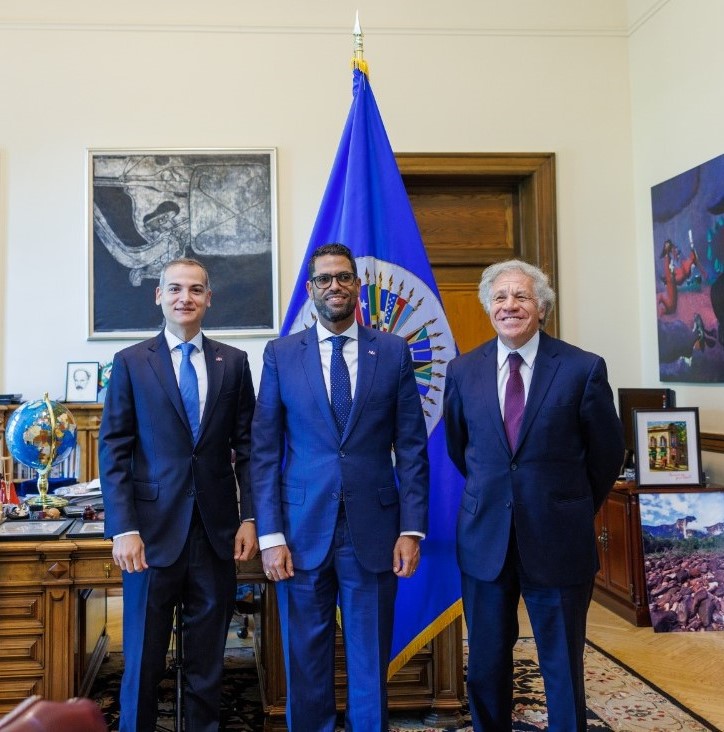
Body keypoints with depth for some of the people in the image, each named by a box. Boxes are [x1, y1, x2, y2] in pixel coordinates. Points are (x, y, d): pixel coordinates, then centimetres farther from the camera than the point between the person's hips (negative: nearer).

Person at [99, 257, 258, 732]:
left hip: (216, 529, 2)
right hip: (154, 528, -1)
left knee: (208, 657, 12)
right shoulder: (131, 362, 2)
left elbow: (247, 446, 7)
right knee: (144, 656, 8)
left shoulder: (234, 363, 6)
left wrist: (249, 517, 0)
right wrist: (123, 529, -9)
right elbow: (114, 451, -2)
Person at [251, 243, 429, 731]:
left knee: (371, 663, 10)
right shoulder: (281, 354, 3)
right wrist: (270, 535, -4)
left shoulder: (394, 352, 3)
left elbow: (412, 448, 3)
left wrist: (412, 529, -3)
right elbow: (264, 452, 1)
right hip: (302, 531, 0)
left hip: (374, 530, 0)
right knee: (306, 663, 11)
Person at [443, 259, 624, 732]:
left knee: (563, 668, 10)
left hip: (558, 539, -2)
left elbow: (607, 453, 3)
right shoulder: (462, 371, 1)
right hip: (485, 538, 2)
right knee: (486, 667, 13)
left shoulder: (584, 368, -7)